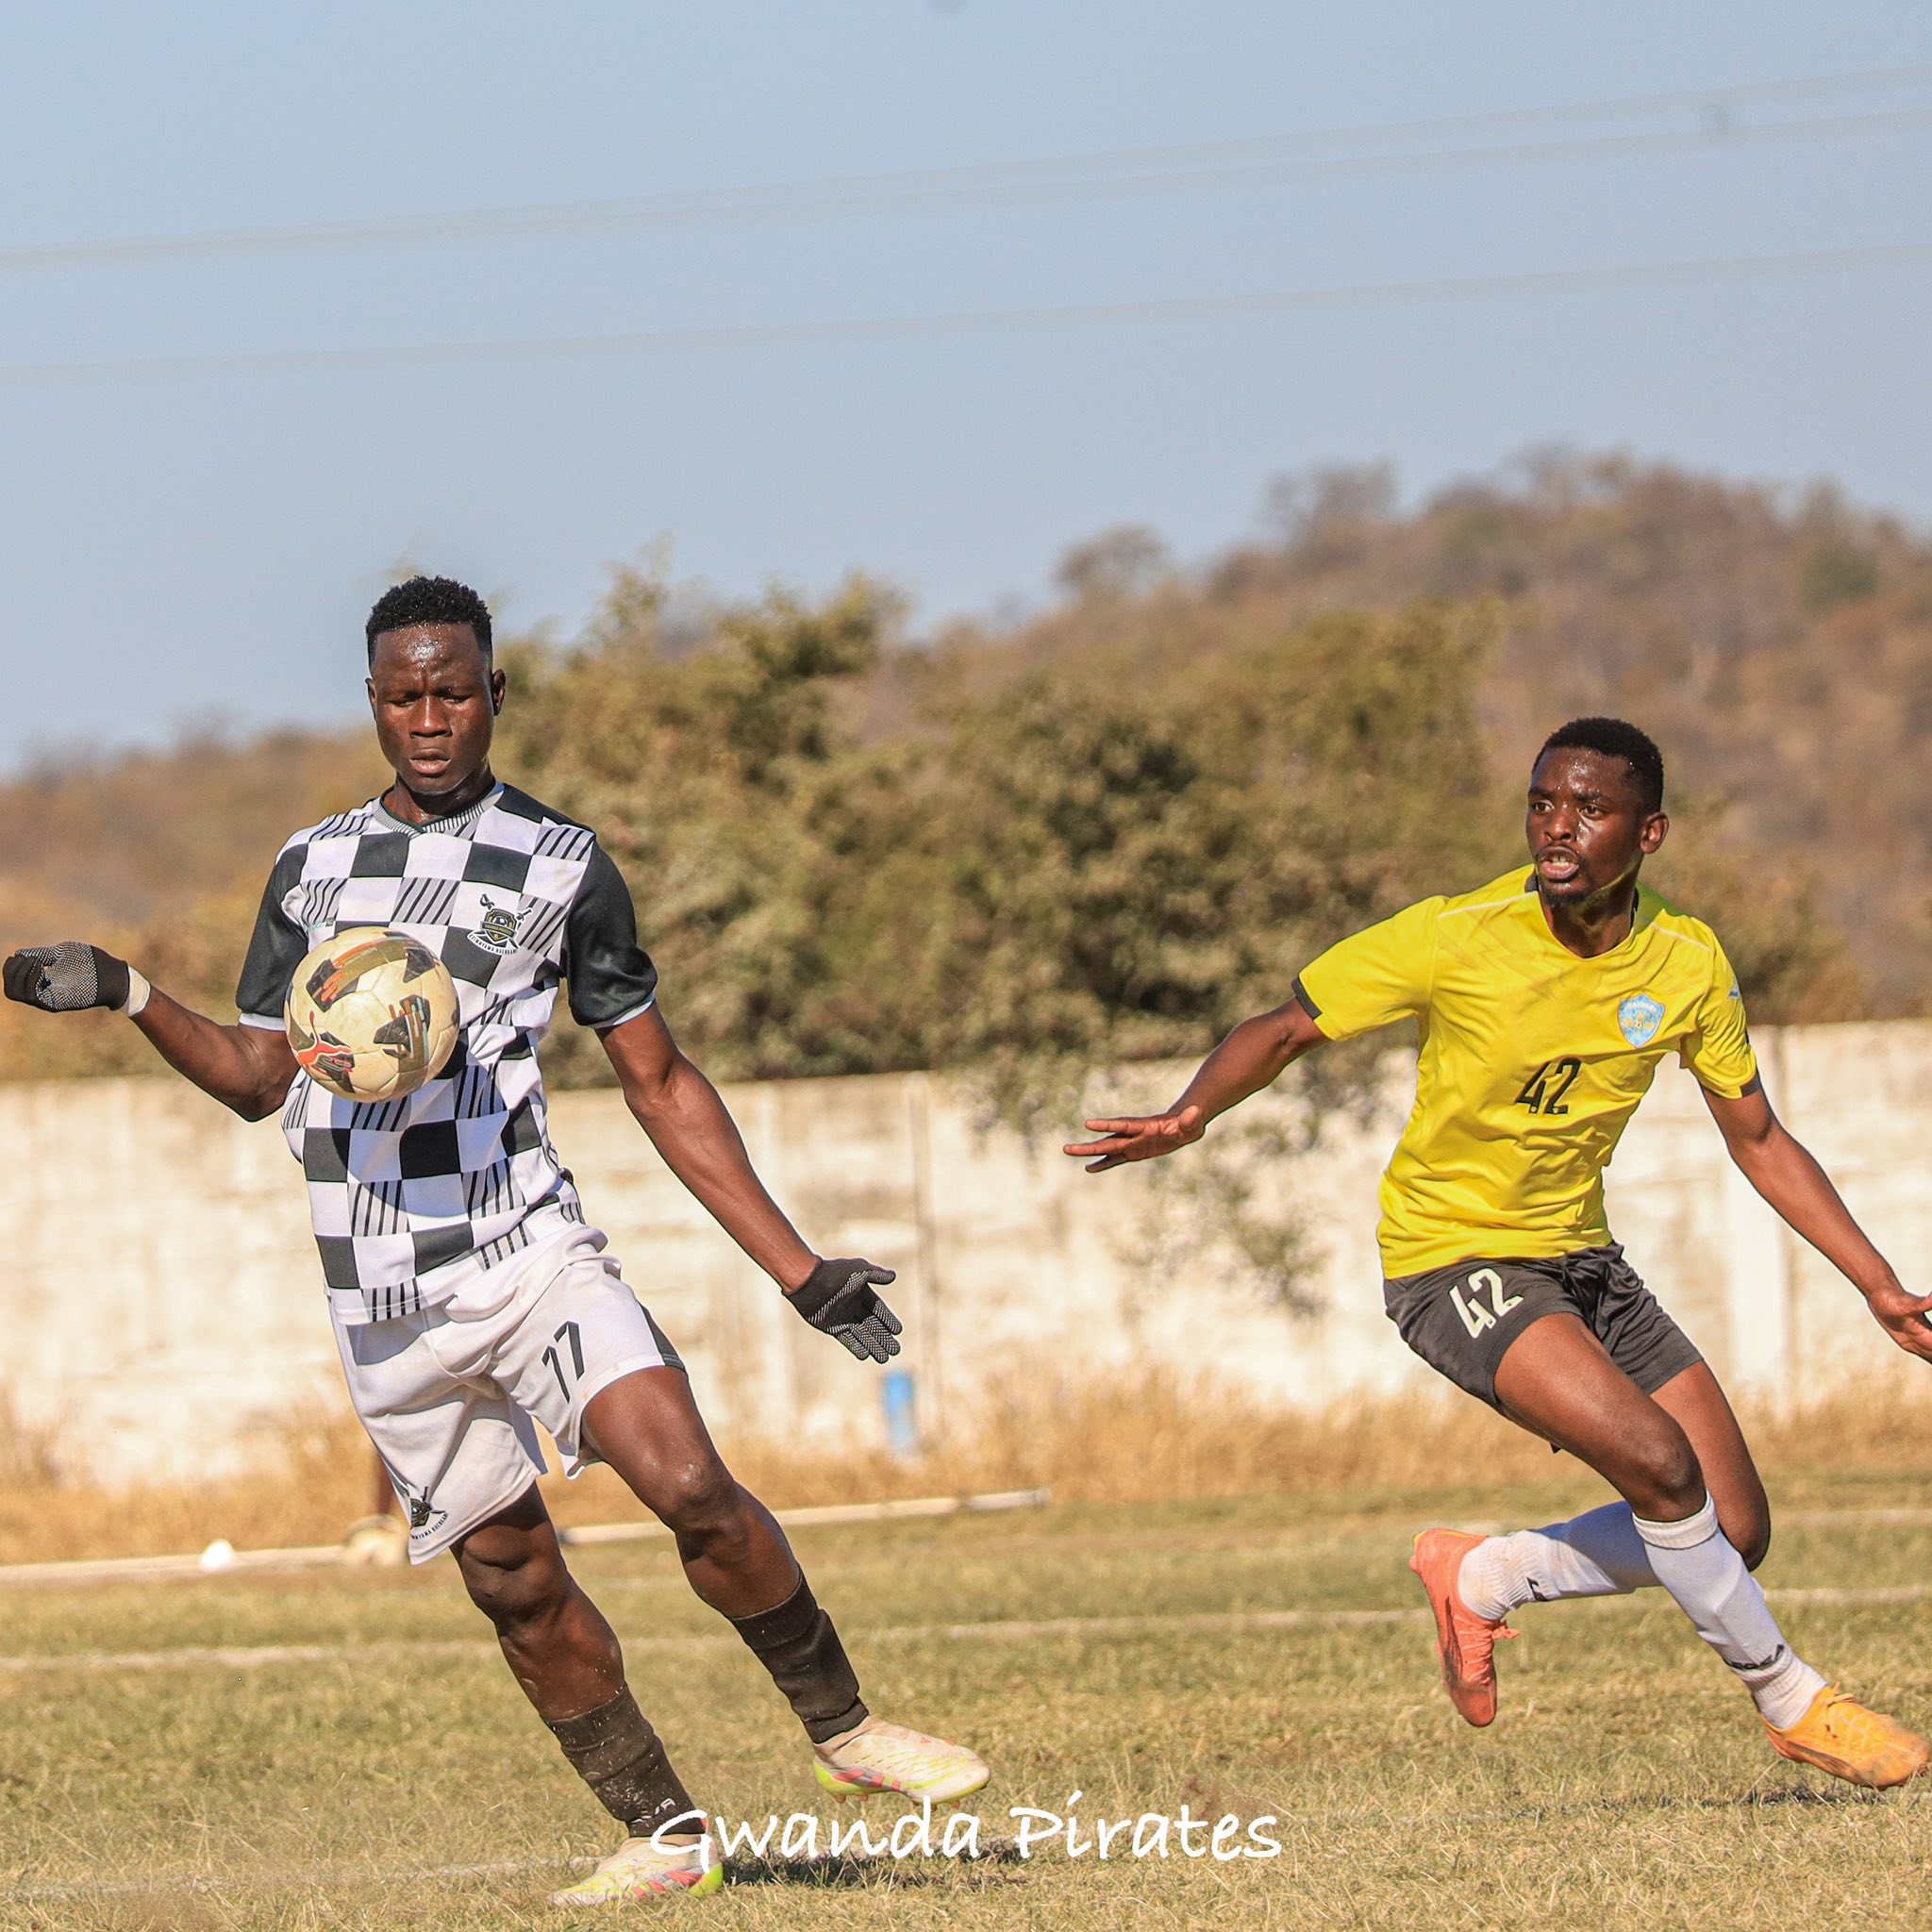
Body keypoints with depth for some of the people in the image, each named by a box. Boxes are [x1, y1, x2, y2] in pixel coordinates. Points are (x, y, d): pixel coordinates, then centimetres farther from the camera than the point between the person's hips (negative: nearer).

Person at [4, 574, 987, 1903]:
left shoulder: (561, 865, 4)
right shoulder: (311, 867, 13)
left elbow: (662, 1084, 7)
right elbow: (260, 1077, 18)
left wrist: (801, 1271, 3)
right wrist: (129, 996, 0)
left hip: (525, 1245, -3)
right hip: (384, 1306, 3)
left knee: (688, 1483, -21)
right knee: (514, 1578, 2)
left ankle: (842, 1728, -4)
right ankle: (668, 1837, 12)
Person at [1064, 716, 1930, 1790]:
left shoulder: (1688, 965, -6)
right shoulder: (1457, 939, -19)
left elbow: (1760, 1141, 7)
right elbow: (1284, 1033, -10)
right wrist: (1192, 1115, -29)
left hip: (1581, 1255, 6)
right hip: (1453, 1257, -6)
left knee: (1735, 1536, 0)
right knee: (1658, 1460, -26)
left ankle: (1482, 1578, 20)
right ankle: (1789, 1700, -5)